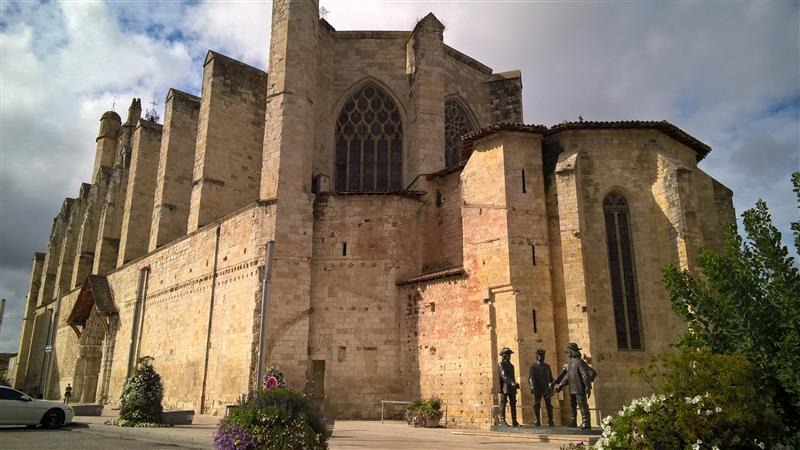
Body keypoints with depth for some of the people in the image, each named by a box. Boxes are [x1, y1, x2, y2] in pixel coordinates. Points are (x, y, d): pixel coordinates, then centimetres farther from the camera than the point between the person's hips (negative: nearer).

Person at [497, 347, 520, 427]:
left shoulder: (511, 365, 20)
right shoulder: (501, 364, -5)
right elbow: (504, 375, -19)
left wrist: (515, 384, 12)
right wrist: (512, 383, -28)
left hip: (512, 388, 7)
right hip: (504, 388, -7)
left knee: (513, 404, 5)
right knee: (503, 404, -4)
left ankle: (514, 421, 8)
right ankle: (502, 420, -1)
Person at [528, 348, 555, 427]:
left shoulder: (547, 366, 12)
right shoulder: (533, 366, 2)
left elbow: (551, 378, 15)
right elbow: (531, 377, -6)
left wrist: (552, 389, 10)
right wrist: (532, 386, -20)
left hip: (547, 390, 2)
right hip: (537, 390, -2)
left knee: (549, 405, 1)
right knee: (537, 406, 1)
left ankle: (550, 421, 8)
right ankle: (538, 421, 8)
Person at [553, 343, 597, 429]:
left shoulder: (579, 361, -12)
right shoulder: (569, 363, 15)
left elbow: (586, 375, -18)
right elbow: (566, 375, 21)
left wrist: (588, 387, -23)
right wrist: (560, 385, 20)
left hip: (580, 389, -9)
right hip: (572, 389, 9)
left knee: (583, 405, -7)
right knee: (572, 406, 15)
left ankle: (586, 423, -5)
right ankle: (573, 422, 25)